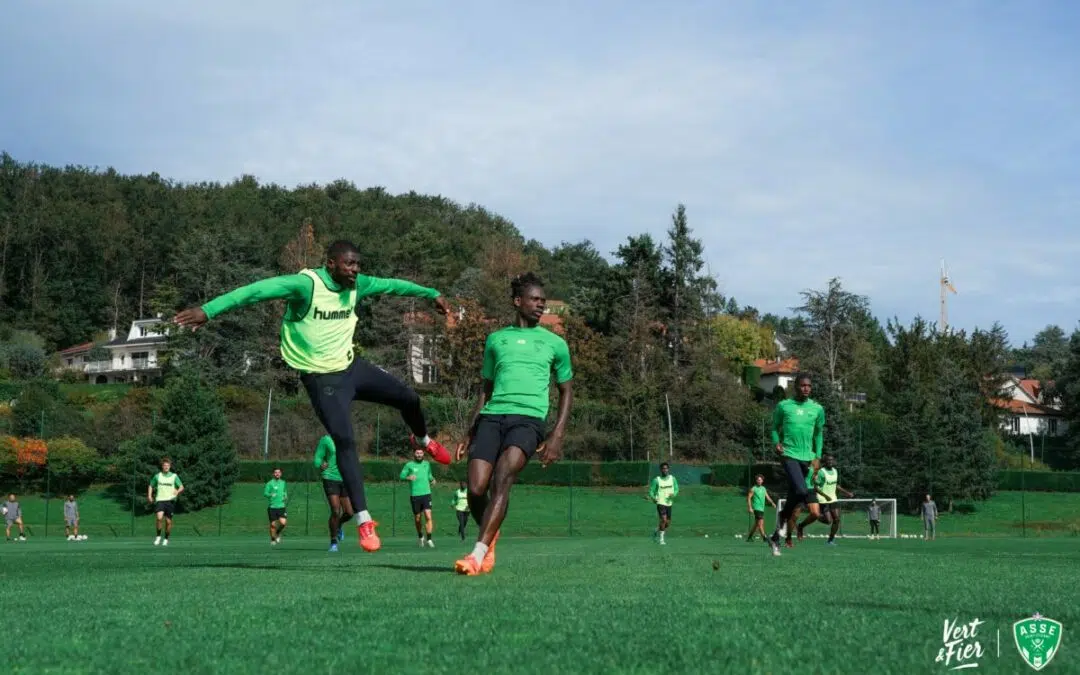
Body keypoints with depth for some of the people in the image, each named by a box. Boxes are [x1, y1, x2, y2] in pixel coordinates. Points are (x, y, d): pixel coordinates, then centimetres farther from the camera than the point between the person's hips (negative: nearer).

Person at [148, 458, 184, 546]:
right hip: (159, 500, 0)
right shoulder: (157, 476, 8)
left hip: (170, 500, 0)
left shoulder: (174, 476, 4)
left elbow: (182, 487, 1)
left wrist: (178, 491, -21)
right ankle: (158, 536, -3)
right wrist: (149, 495, 7)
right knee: (159, 517, -22)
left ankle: (166, 539, 22)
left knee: (168, 521, 2)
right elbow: (151, 486, 21)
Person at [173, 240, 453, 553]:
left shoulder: (356, 286, -4)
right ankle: (363, 521, -8)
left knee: (408, 397, 12)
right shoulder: (305, 284, -26)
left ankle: (423, 439, 49)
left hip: (351, 366, 7)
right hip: (323, 379, -7)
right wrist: (208, 309, -50)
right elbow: (259, 290, -38)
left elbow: (392, 285, 14)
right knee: (345, 441, -16)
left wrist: (431, 293, 26)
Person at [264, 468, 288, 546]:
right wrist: (271, 495, -26)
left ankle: (278, 534, 16)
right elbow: (265, 493, -6)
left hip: (281, 506, 3)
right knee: (273, 524, 0)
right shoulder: (270, 483, -1)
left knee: (283, 522, -14)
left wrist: (286, 497, 7)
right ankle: (273, 539, 20)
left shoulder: (283, 483, 12)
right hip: (272, 507, -2)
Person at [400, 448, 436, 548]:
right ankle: (420, 537, 32)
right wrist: (408, 477, -19)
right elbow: (401, 476, 2)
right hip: (414, 495, -1)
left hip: (426, 494, 1)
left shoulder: (427, 464, 10)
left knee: (428, 516, -14)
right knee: (417, 519, 8)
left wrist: (432, 479, 3)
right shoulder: (409, 465, 1)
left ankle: (429, 540, -14)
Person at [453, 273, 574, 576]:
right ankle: (490, 536, 17)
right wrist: (470, 434, 18)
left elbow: (566, 392, 17)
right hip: (492, 417, 2)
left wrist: (557, 436, 4)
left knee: (502, 478, -27)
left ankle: (478, 555, -30)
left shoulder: (555, 343, 14)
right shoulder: (496, 339, 19)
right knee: (475, 489, -13)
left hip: (529, 418, -2)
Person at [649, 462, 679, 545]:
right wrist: (653, 498, -21)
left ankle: (656, 533, 37)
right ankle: (661, 539, -7)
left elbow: (676, 489, 8)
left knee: (668, 523, 10)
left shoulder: (673, 479, 3)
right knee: (663, 520, -20)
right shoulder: (656, 480, -6)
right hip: (660, 503, -5)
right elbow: (651, 491, -1)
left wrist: (673, 494, -14)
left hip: (669, 503, 5)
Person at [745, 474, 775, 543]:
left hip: (762, 508, 8)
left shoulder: (763, 489, 15)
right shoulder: (753, 489, -4)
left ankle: (749, 537, 23)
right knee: (761, 522, -15)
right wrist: (750, 507, -16)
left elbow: (767, 497, 15)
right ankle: (764, 537, -18)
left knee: (757, 524, 13)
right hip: (756, 508, -8)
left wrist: (772, 503, -1)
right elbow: (749, 498, -8)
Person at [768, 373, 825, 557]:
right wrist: (777, 443, -8)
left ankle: (776, 538, 17)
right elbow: (775, 428, 13)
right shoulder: (783, 406, 3)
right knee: (800, 491, -26)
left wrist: (817, 457, 10)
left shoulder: (817, 409, 10)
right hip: (789, 455, -4)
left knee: (795, 499, 5)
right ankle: (783, 516, 2)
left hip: (807, 458, 4)